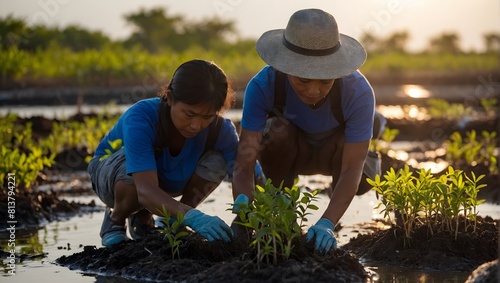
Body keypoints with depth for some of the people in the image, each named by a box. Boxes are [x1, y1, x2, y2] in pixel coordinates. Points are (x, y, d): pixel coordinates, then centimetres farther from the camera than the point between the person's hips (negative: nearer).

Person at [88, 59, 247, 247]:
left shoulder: (219, 129, -27)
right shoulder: (139, 120, -39)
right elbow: (146, 191, -50)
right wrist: (191, 216, -65)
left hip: (169, 181, 4)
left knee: (216, 161, -23)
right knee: (134, 174, -39)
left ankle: (143, 219, -3)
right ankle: (114, 221, -4)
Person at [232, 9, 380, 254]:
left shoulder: (358, 92, -35)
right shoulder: (263, 86, -35)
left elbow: (352, 169, -39)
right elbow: (244, 164, -38)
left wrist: (327, 223, -54)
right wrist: (243, 205, -58)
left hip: (333, 153, 0)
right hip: (288, 151, 0)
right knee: (277, 130, -35)